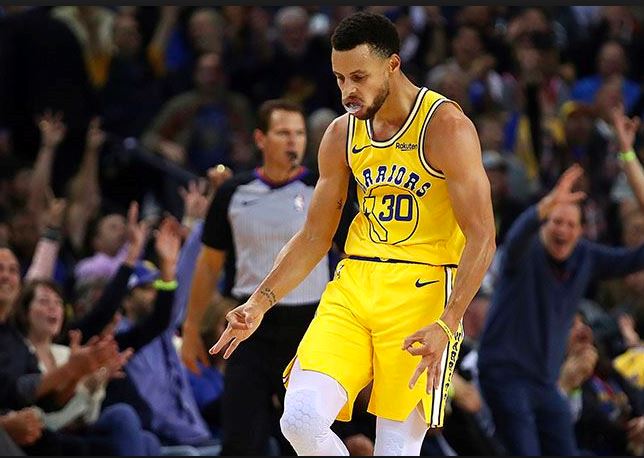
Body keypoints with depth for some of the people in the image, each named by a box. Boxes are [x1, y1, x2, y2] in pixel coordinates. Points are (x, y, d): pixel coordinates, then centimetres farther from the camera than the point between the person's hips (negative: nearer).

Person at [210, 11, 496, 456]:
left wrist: (447, 325, -24)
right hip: (352, 287, 5)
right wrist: (261, 302, 5)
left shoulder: (446, 126, -9)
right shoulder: (342, 135, 9)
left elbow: (481, 239, -13)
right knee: (301, 419, -16)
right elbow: (314, 237, 17)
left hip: (421, 291, -5)